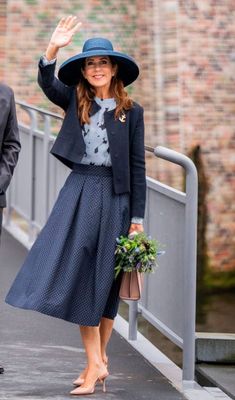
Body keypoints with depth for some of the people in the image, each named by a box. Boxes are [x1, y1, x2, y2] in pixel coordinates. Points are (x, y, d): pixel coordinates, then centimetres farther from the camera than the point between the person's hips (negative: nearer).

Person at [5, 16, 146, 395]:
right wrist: (54, 47, -28)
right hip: (78, 191, 1)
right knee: (78, 273, -4)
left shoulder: (131, 111, 2)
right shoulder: (75, 101, 7)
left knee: (105, 278, 4)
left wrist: (137, 217, -2)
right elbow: (47, 82, -12)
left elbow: (137, 167, 2)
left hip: (114, 197, -1)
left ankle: (97, 358, 15)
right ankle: (96, 362, -1)